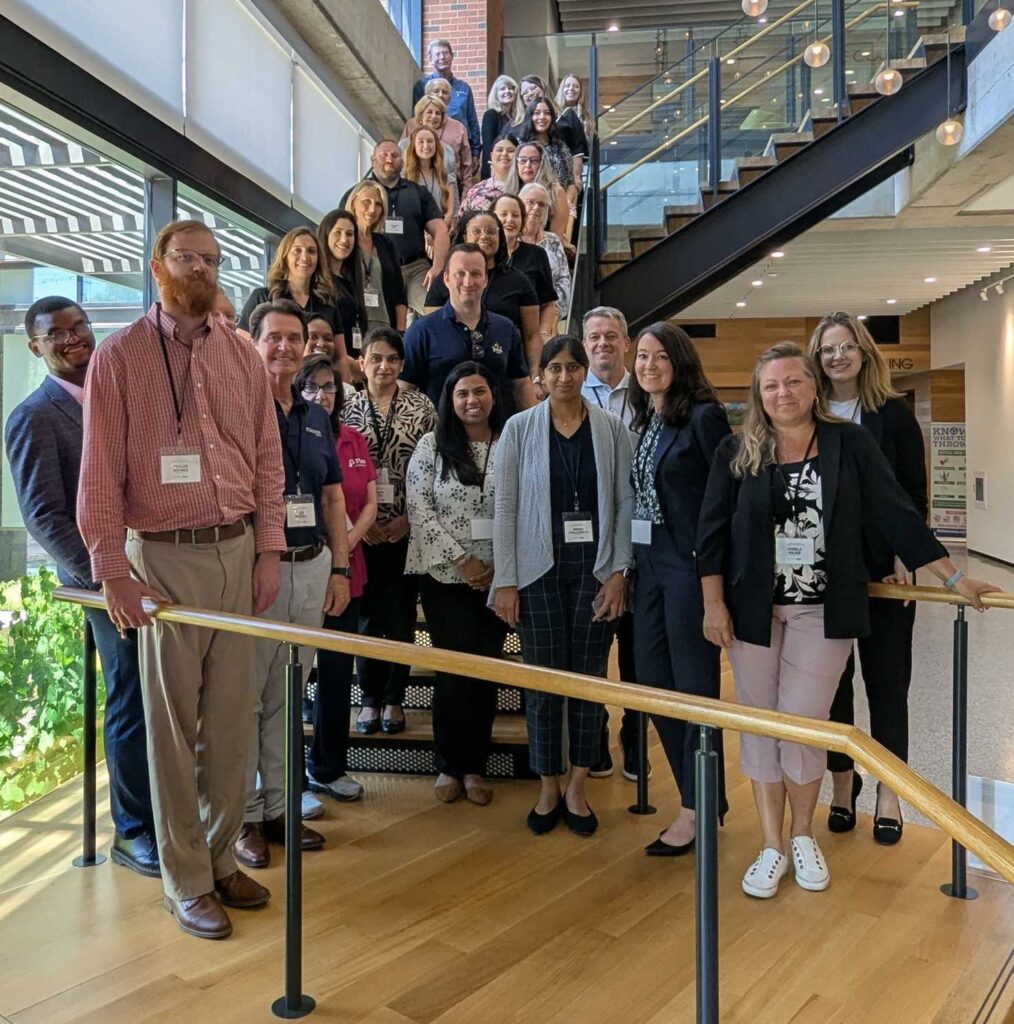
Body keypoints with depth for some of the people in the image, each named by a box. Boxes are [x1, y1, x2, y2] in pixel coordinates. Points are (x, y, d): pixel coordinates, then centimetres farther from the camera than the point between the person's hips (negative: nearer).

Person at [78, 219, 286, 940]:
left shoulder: (243, 355, 10)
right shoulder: (119, 358, -1)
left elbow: (268, 457, 8)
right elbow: (100, 472, -4)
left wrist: (269, 550, 3)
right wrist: (111, 569, -9)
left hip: (238, 552, 4)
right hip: (165, 557, -3)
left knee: (231, 715, 10)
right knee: (174, 722, 5)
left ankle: (222, 856, 27)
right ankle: (186, 881, 19)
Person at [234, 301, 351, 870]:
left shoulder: (316, 418, 13)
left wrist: (340, 568, 9)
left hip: (312, 567, 6)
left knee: (287, 695, 14)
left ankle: (278, 806, 26)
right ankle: (244, 816, 16)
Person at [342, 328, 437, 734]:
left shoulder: (421, 407, 1)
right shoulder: (348, 409, 3)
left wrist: (409, 517, -8)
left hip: (407, 529, 0)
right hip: (362, 530, 0)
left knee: (402, 615, 6)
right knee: (368, 614, 7)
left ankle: (394, 699, 21)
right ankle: (370, 698, 21)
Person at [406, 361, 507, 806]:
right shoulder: (431, 446, 2)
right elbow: (419, 507, -5)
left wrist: (500, 565, -8)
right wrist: (461, 560, -11)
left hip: (497, 577, 2)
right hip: (445, 576, -1)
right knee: (455, 670, 0)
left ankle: (474, 765, 21)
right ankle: (450, 765, 17)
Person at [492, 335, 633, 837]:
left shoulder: (611, 429, 3)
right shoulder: (519, 429, 1)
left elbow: (625, 505, 3)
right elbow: (505, 508, 0)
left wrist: (618, 573, -5)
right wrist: (505, 581, -4)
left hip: (594, 570, 1)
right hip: (540, 570, -1)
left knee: (590, 679, 7)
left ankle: (576, 789, 23)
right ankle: (548, 790, 22)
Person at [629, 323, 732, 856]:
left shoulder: (704, 416, -9)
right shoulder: (644, 419, 13)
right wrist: (629, 564, 12)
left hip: (690, 563, -8)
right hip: (648, 563, 8)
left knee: (694, 682, 1)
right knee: (652, 679, 11)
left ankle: (698, 807, 16)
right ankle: (702, 797, 27)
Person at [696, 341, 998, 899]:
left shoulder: (849, 443, 0)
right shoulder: (737, 452, 0)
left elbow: (895, 512, 1)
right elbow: (712, 529, 1)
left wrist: (953, 576, 0)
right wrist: (713, 603, -5)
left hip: (824, 610, -1)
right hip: (754, 609, 1)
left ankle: (803, 835, 25)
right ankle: (772, 846, 21)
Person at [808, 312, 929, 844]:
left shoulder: (893, 414, 0)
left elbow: (915, 495, -1)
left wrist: (903, 560, -11)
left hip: (882, 568, -1)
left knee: (887, 680, 7)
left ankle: (888, 794, 20)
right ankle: (842, 781, 24)